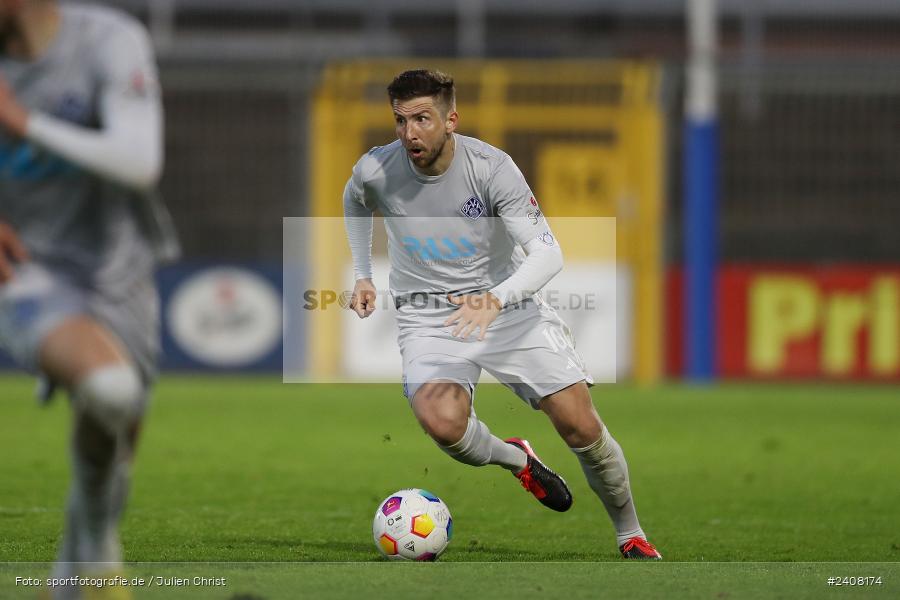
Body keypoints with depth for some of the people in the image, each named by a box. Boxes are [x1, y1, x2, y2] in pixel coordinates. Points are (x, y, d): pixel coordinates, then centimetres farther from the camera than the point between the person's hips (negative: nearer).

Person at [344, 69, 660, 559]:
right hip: (428, 316, 1)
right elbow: (355, 202, 17)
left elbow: (548, 254, -24)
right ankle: (516, 460, 4)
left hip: (507, 304, -1)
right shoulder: (375, 171, -11)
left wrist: (494, 299, -40)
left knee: (581, 426, -11)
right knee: (443, 422, -30)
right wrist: (361, 276, 13)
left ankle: (630, 536, 14)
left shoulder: (491, 166, -19)